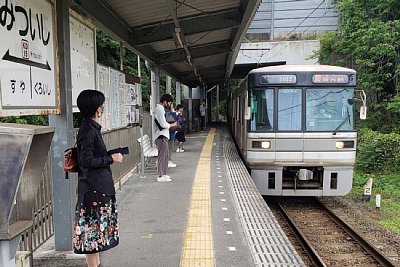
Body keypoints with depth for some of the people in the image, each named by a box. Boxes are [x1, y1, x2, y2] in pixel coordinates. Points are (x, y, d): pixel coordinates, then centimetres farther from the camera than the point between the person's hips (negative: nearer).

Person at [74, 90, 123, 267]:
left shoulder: (91, 127, 11)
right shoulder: (88, 130, -18)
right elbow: (86, 161, -22)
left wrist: (110, 156, 11)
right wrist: (111, 158, -16)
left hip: (98, 186, 10)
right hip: (93, 187, -10)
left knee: (96, 227, 18)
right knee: (93, 226, 0)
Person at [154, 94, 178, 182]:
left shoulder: (160, 108, 16)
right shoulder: (160, 109, -16)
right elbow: (163, 124, -21)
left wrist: (170, 124, 11)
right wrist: (172, 125, -7)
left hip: (163, 135, 11)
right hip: (161, 136, -11)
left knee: (166, 155, 15)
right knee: (162, 156, -5)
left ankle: (163, 174, 23)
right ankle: (160, 176, 1)